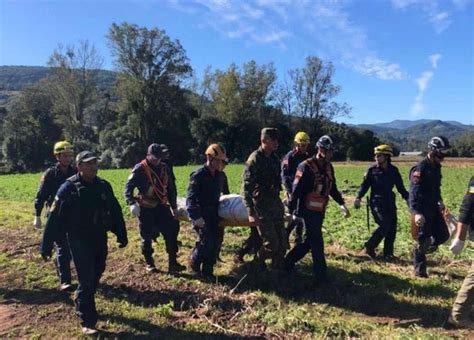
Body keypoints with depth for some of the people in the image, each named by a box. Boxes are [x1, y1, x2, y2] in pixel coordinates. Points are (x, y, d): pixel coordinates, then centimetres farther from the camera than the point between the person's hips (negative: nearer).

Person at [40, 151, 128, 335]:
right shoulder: (68, 188, -14)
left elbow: (116, 212, 8)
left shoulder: (104, 186, 0)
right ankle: (87, 321, 12)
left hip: (100, 239, 5)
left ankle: (82, 304, 44)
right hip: (79, 241, -5)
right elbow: (54, 219, -12)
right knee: (87, 280, -2)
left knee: (95, 276, 18)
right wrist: (46, 247, -10)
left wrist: (122, 236, 11)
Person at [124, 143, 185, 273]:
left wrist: (173, 206, 17)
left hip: (161, 207, 5)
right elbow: (128, 187, -12)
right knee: (146, 236, 5)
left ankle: (172, 263, 9)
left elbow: (171, 188, 16)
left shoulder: (164, 168, 7)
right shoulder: (140, 169, -9)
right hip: (146, 209, -4)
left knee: (172, 231, 0)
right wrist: (132, 203, -28)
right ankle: (149, 263, 24)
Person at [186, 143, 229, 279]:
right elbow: (191, 198, -19)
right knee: (205, 242, -8)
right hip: (202, 214, -7)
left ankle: (208, 270, 19)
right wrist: (195, 217, -24)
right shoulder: (198, 175, -16)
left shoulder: (219, 176, 5)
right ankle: (194, 264, 19)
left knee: (215, 243, 6)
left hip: (214, 212, 7)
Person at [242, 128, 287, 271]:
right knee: (271, 243, -4)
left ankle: (279, 268, 27)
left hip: (275, 202, 7)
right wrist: (251, 213, -23)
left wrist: (278, 202, 18)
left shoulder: (274, 158, 8)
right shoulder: (254, 159, -15)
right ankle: (257, 265, 22)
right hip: (261, 205, -7)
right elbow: (246, 187, -18)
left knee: (282, 242, 9)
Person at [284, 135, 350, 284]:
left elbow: (332, 188, 14)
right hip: (309, 211, -8)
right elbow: (296, 190, -18)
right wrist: (291, 211, -17)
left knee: (309, 241, 16)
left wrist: (341, 204, 3)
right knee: (317, 243, -1)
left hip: (320, 211, 8)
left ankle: (288, 262, 31)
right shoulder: (306, 167, -18)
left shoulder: (328, 167, 6)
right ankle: (321, 275, 13)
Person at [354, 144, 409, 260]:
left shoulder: (393, 170, 5)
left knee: (392, 228, 3)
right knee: (385, 225, -14)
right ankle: (370, 246, 4)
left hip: (390, 202, 5)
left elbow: (400, 187, 15)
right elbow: (365, 185, -2)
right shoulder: (372, 170, -5)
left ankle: (388, 253, 17)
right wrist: (358, 197, -14)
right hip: (377, 202, -4)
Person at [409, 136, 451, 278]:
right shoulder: (420, 169, -19)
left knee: (443, 236, 9)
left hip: (433, 208, 8)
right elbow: (414, 193, -26)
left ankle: (422, 248, 33)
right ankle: (419, 270, 14)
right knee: (422, 241, -1)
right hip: (422, 210, -8)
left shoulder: (436, 167, 8)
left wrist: (439, 200, 16)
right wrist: (416, 212, -34)